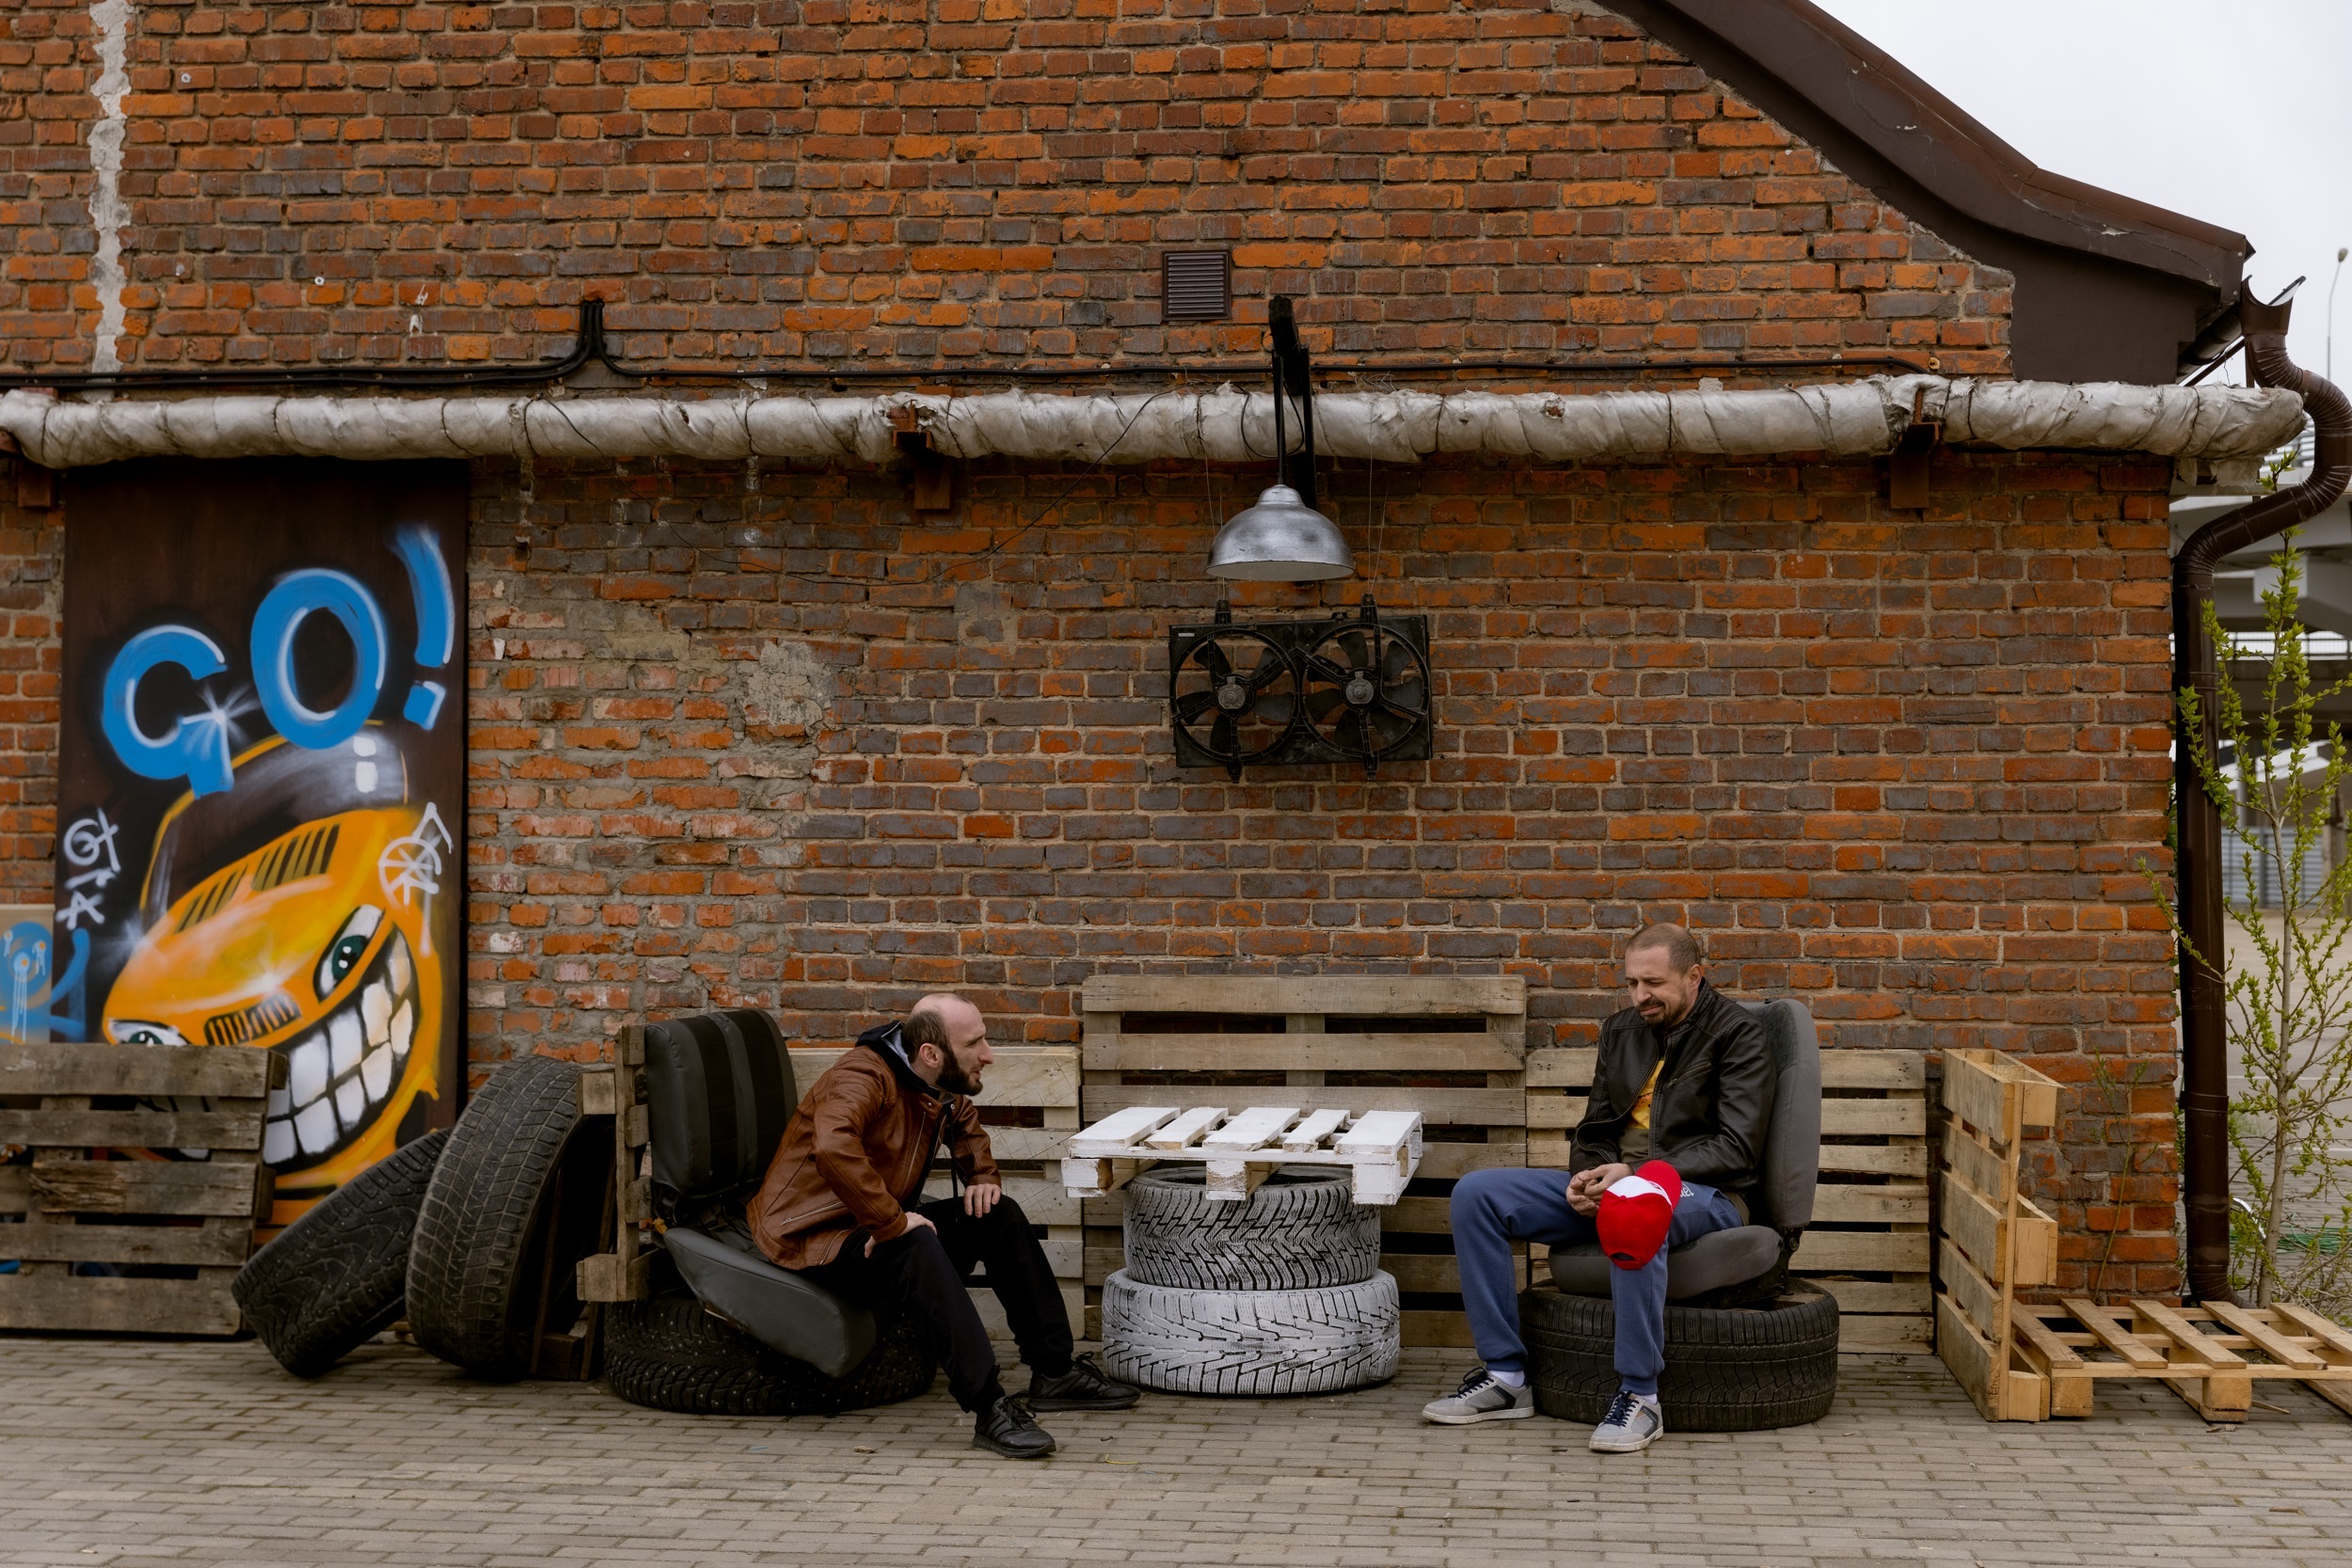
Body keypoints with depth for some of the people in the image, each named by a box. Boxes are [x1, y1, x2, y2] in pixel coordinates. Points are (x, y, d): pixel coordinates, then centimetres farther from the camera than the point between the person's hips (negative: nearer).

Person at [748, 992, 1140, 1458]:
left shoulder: (944, 1091, 5)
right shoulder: (864, 1077, -23)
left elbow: (966, 1126, 30)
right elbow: (833, 1148, -44)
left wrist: (983, 1177, 10)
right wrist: (892, 1222, -40)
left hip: (878, 1226, 10)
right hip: (814, 1238, -9)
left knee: (999, 1216, 1)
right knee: (918, 1246, -36)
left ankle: (1055, 1372, 5)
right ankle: (990, 1410, -39)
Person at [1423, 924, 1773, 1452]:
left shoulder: (1736, 1033, -5)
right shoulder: (1621, 1030, 15)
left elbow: (1736, 1147, -13)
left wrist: (1637, 1173, -21)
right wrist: (1587, 1178, -5)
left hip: (1705, 1195, -7)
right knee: (1475, 1194, -9)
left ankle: (1639, 1396, -32)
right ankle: (1504, 1374, -8)